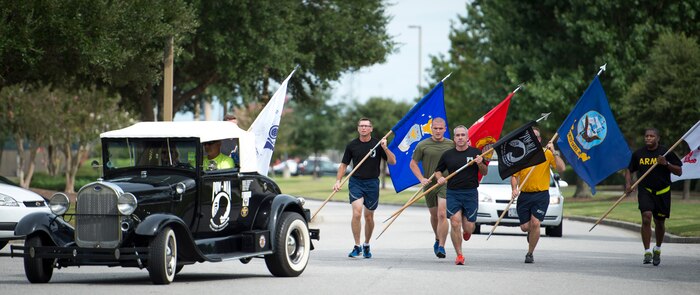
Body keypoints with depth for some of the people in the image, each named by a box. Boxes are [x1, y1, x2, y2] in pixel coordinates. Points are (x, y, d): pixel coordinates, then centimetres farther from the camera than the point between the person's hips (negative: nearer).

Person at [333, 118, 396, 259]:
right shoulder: (352, 145, 3)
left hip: (372, 183, 0)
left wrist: (385, 148, -18)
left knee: (369, 216, 9)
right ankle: (357, 246, -11)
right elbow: (344, 164, 11)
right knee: (357, 213, -18)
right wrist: (338, 181, 0)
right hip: (356, 182, 0)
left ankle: (366, 245, 28)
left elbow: (392, 162, -3)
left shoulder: (377, 144, 0)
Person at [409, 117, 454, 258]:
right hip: (429, 184, 2)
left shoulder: (451, 145, 2)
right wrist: (422, 179, -6)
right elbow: (413, 163, 4)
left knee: (442, 214, -16)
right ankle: (437, 239, 41)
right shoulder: (423, 145, -1)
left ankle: (441, 246, -16)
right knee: (434, 215, 16)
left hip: (446, 184, -2)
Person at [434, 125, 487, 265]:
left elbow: (485, 173, 11)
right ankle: (459, 255, 0)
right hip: (453, 193, 0)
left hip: (471, 194, 0)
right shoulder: (447, 155, 7)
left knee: (469, 227, -1)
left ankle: (466, 231, 39)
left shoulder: (475, 153, 5)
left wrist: (480, 164, -10)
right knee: (455, 223, -12)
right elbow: (438, 170, 18)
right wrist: (440, 178, -3)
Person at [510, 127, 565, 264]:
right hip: (524, 195, 2)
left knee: (535, 223, -16)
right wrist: (514, 189, -8)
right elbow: (514, 175, 9)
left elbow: (561, 168, -11)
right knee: (525, 227, 2)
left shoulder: (546, 153, 0)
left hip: (541, 195, -2)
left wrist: (554, 153, -19)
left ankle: (530, 253, -1)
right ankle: (532, 232, 41)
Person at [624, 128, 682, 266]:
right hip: (645, 191, 0)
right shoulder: (638, 154, 3)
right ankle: (647, 252, -17)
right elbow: (629, 170, 16)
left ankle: (657, 250, 35)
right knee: (646, 218, -19)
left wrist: (666, 163, -18)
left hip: (662, 192, 0)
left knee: (659, 223, 10)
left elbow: (679, 172, -2)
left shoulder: (666, 152, -3)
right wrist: (628, 184, -1)